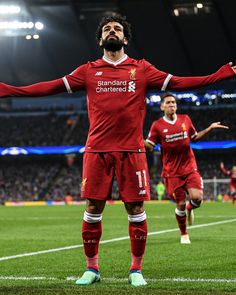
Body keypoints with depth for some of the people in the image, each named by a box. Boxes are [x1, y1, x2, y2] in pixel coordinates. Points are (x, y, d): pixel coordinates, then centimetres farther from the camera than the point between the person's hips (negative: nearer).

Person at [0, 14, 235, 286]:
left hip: (132, 151, 0)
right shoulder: (89, 71, 10)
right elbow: (53, 87, 7)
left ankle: (136, 269, 14)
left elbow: (176, 83, 4)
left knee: (136, 210, 0)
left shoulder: (141, 69, 9)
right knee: (93, 208, 1)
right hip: (97, 150, 1)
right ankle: (91, 268, 16)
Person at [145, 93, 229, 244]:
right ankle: (184, 234, 20)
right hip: (172, 172, -2)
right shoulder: (157, 125, -3)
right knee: (180, 204, -2)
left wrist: (210, 128, 10)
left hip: (190, 168, 2)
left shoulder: (185, 119, 6)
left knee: (197, 197, -16)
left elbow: (195, 137, 19)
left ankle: (189, 209, 22)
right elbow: (149, 146, -3)